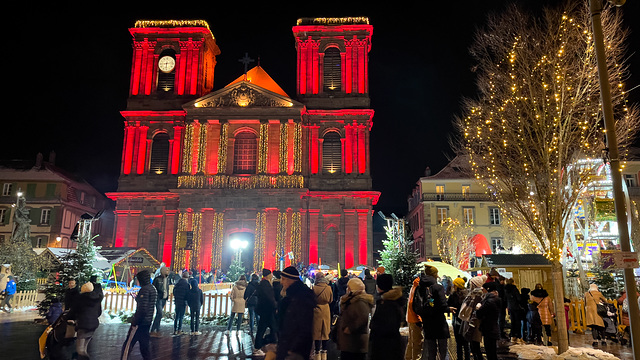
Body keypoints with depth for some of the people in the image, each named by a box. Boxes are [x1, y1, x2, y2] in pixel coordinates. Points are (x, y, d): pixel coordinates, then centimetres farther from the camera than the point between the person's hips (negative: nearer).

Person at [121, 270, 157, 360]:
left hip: (141, 322, -9)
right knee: (144, 346, 15)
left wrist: (134, 322, -18)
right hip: (148, 322, 9)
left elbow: (142, 309, -22)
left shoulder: (145, 289, -16)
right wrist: (137, 297, 15)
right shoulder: (153, 288, 13)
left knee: (127, 346, -2)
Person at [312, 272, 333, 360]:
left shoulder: (314, 288, -14)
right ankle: (324, 351, 20)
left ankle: (317, 353, 8)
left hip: (317, 312, -3)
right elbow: (331, 300, 9)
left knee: (317, 332, 5)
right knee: (325, 331, 13)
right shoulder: (328, 288, -5)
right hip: (326, 311, 3)